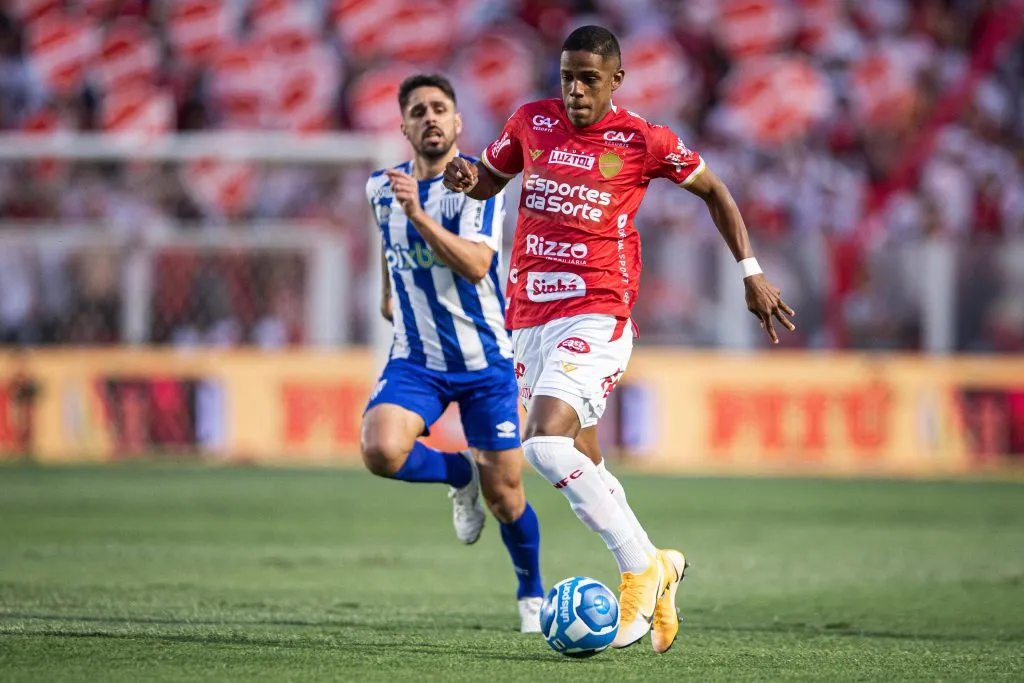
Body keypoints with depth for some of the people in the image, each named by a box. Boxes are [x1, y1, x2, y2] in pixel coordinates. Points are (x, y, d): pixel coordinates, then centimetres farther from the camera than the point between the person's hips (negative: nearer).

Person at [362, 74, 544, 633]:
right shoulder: (382, 187, 3)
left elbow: (476, 264, -28)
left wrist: (418, 215, -37)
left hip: (484, 361, -3)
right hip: (415, 360, 3)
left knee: (504, 495, 2)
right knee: (381, 450, -26)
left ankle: (531, 593, 30)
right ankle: (460, 474, 6)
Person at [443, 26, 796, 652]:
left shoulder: (643, 141, -4)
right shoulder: (533, 122, 7)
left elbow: (712, 189, 11)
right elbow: (489, 179, 24)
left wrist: (751, 273, 7)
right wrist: (467, 178, -1)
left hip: (596, 316, -6)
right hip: (529, 317, 6)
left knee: (547, 442, -24)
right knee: (582, 463, 9)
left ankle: (641, 567, -13)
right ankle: (657, 568, 27)